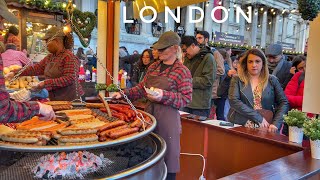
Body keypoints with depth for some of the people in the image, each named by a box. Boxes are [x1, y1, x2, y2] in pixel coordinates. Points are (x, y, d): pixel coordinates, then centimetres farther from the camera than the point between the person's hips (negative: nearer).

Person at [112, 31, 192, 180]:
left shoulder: (182, 71, -9)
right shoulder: (153, 67, 11)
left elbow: (186, 99, -12)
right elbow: (142, 88, 15)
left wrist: (163, 96, -23)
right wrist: (123, 94, 4)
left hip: (167, 117, -6)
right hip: (149, 112, 6)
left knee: (167, 156, 4)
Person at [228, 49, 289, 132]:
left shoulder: (272, 80, 11)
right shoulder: (237, 79, 6)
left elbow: (284, 103, 7)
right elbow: (233, 101, -7)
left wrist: (276, 124, -9)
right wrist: (259, 118, -12)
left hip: (265, 129, 1)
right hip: (240, 126, -1)